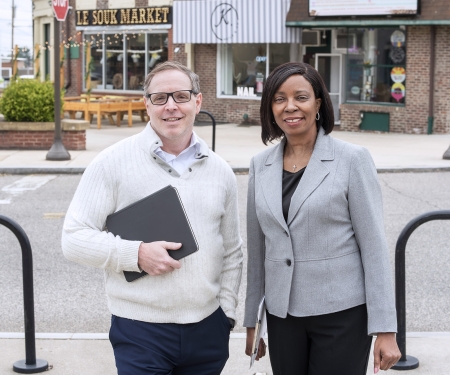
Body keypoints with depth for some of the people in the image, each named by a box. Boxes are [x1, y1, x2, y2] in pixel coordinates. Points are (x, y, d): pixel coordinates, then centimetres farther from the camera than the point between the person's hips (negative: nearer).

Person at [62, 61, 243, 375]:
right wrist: (137, 253, -17)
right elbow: (75, 238, -6)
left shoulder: (220, 172, 9)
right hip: (140, 330, -3)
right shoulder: (114, 161, -4)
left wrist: (227, 311, 7)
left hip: (208, 328, 4)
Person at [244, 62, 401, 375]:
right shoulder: (261, 165, 5)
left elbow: (374, 246, -9)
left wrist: (385, 329, -12)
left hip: (343, 314, -4)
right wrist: (251, 320, 12)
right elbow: (257, 248, 11)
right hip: (282, 316, 4)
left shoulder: (352, 159, -7)